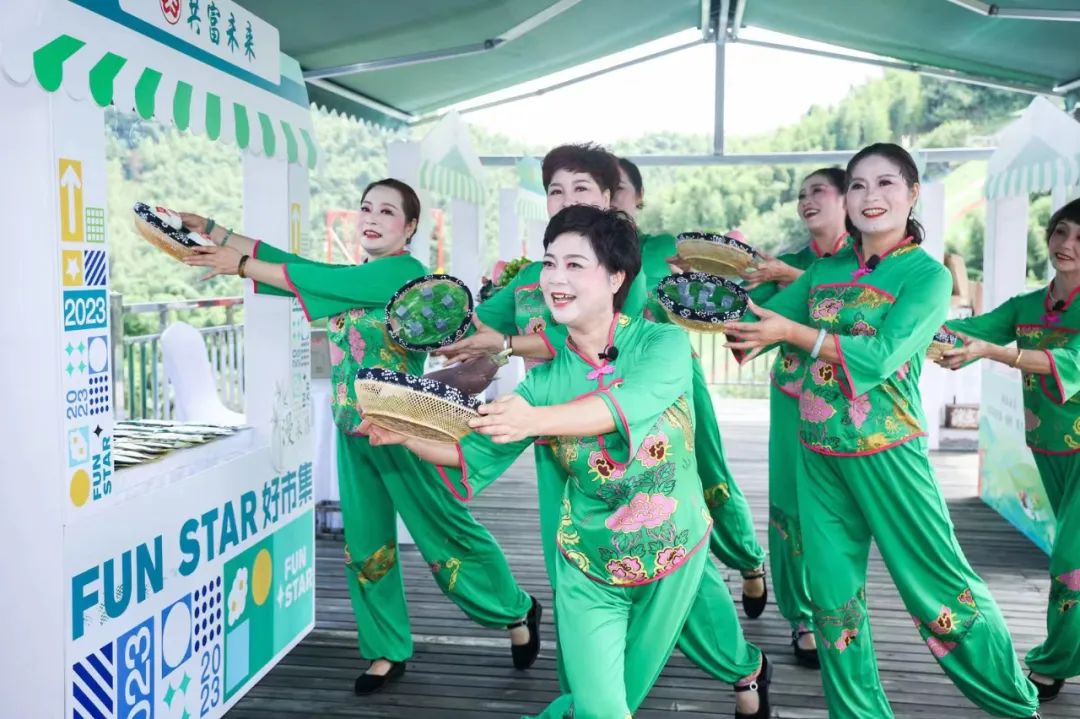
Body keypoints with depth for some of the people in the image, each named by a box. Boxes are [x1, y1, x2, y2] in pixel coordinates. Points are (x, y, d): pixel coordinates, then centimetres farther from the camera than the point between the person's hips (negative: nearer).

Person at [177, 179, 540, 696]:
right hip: (353, 431, 8)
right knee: (365, 545, 11)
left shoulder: (405, 271, -13)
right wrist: (207, 229, -1)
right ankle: (387, 650, 27)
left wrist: (241, 265, -12)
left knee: (445, 532, 4)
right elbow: (291, 261, 4)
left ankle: (517, 611, 26)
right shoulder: (350, 278, 11)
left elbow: (315, 278, -16)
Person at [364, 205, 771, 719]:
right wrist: (407, 435, -26)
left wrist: (535, 419, -51)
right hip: (589, 572, 1)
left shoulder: (664, 344, -15)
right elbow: (473, 455, -8)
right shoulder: (547, 379, -8)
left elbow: (630, 401, -36)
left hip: (672, 559, 0)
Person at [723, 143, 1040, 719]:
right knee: (833, 594, 11)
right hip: (819, 454, 5)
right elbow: (754, 330, 9)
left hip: (886, 452, -4)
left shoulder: (928, 274, -5)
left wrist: (792, 331, -20)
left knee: (939, 584, 3)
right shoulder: (825, 271, 8)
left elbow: (879, 358, -19)